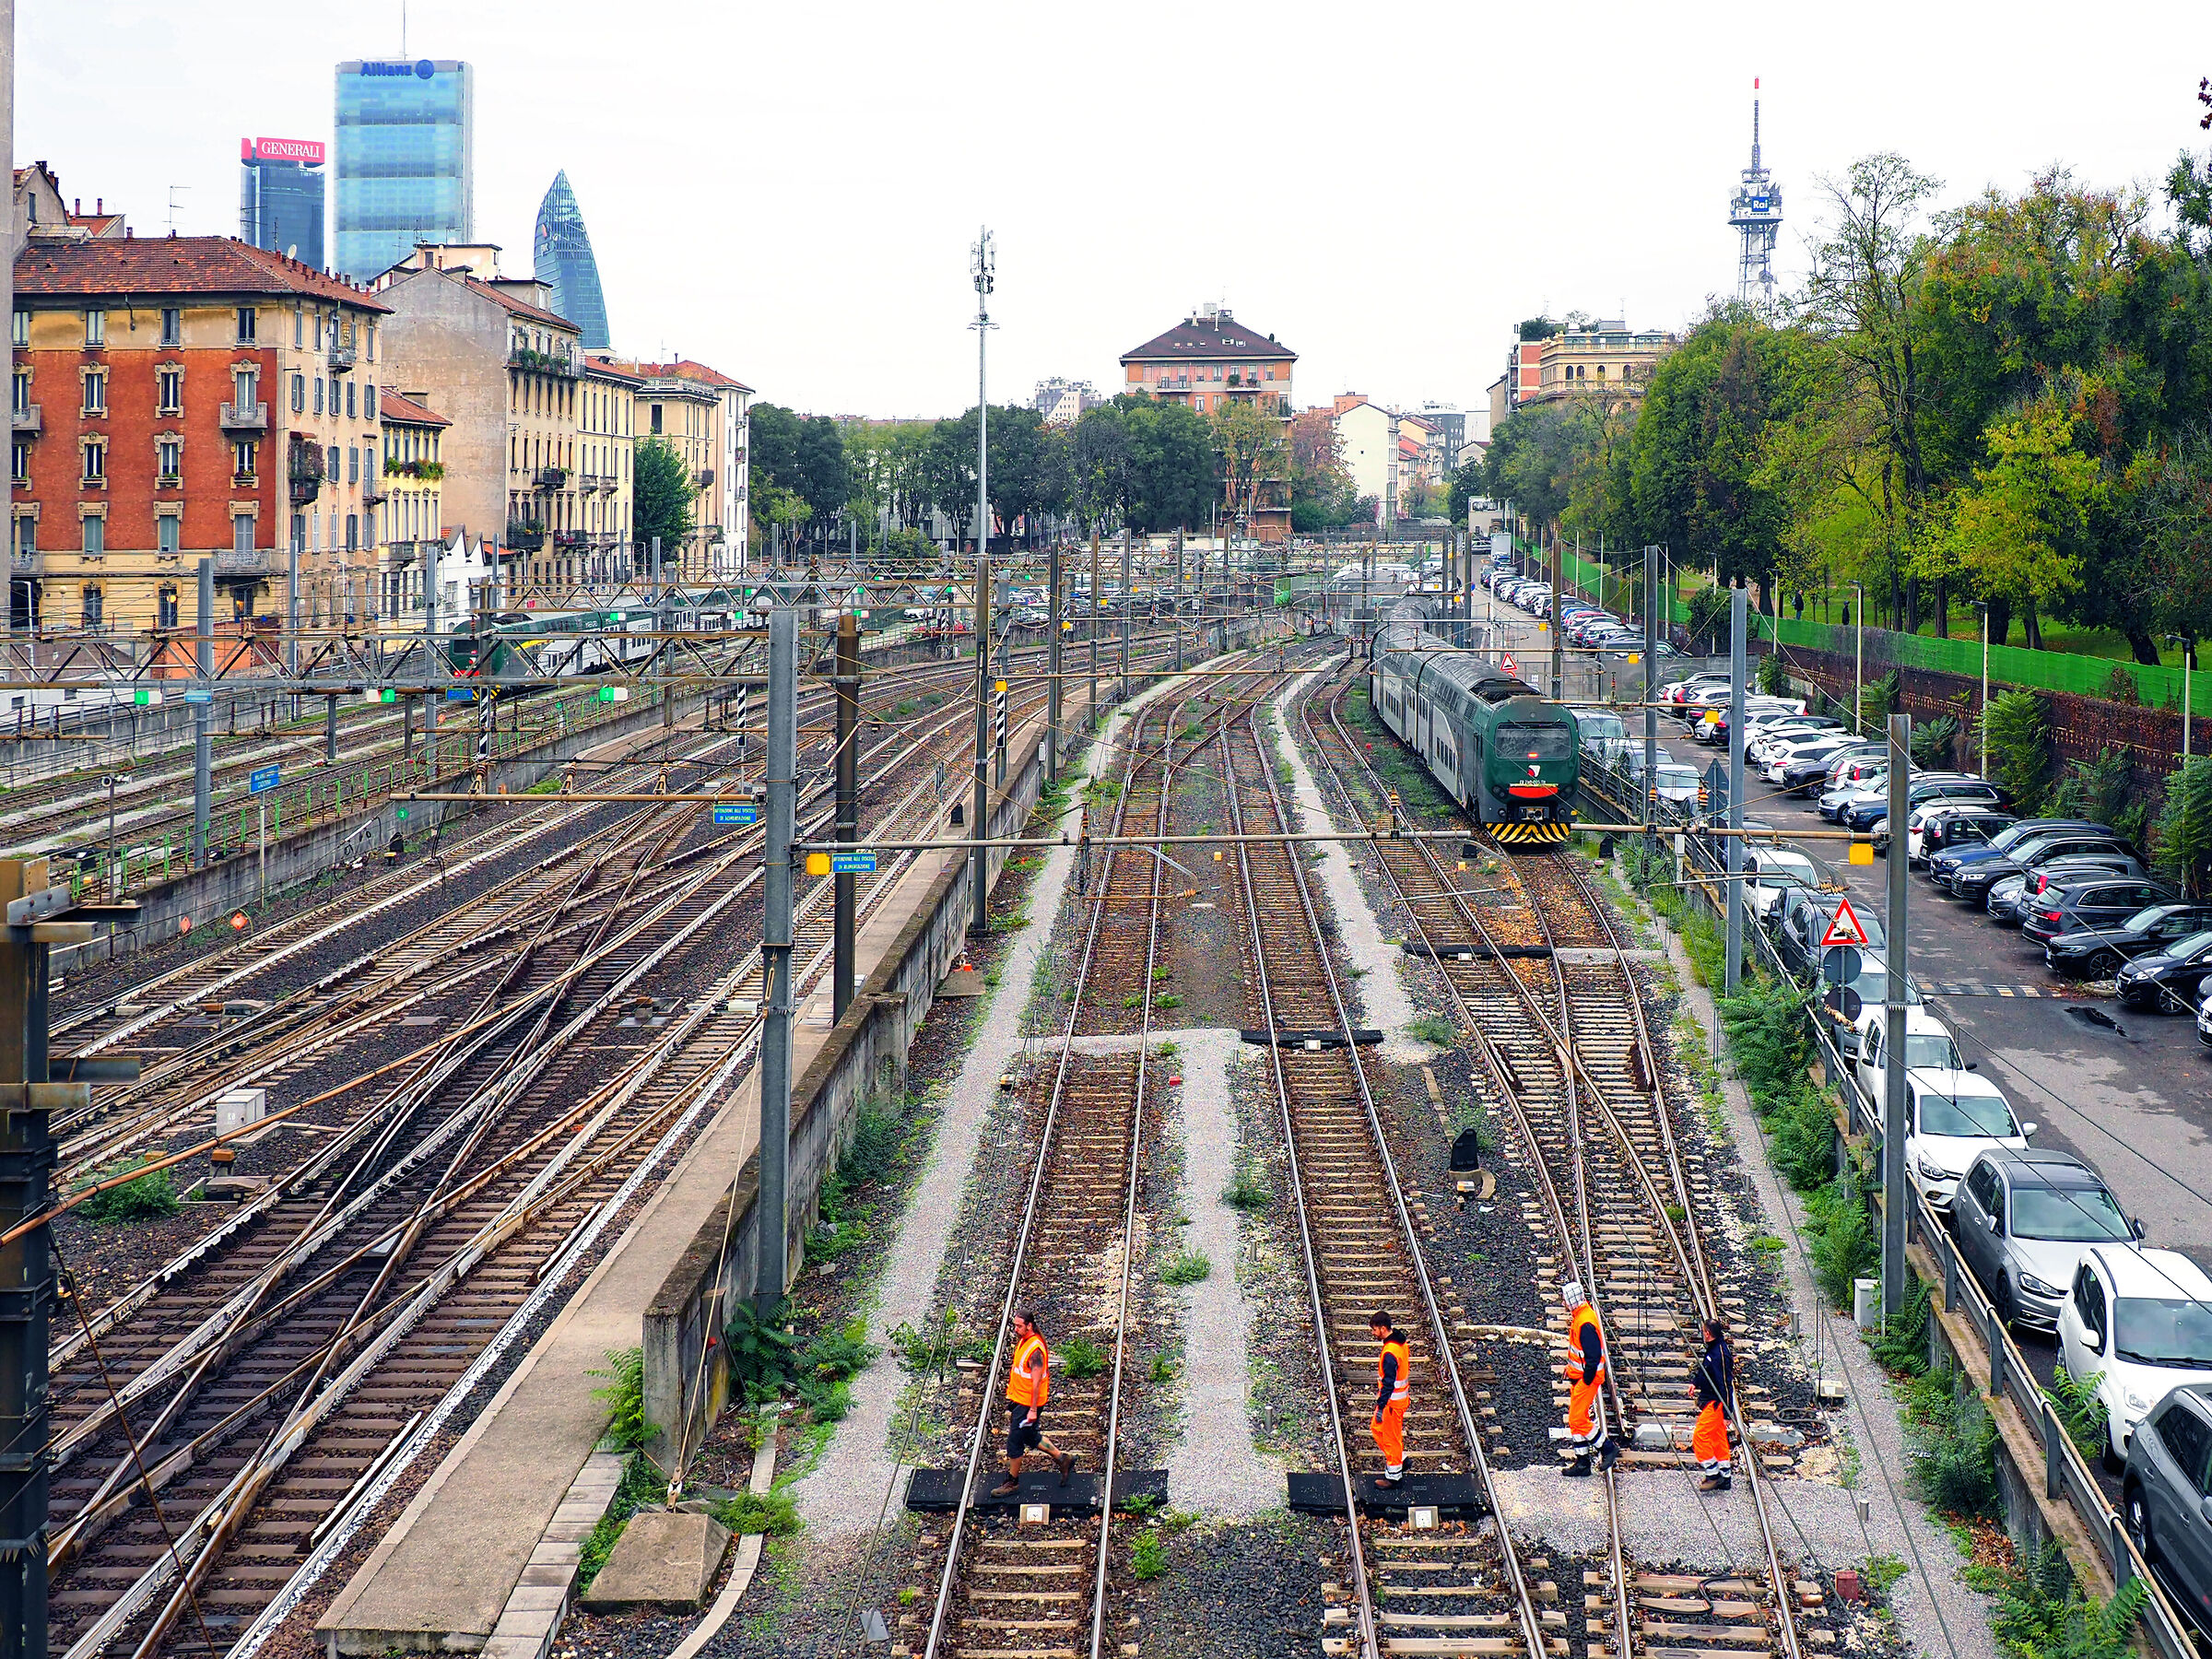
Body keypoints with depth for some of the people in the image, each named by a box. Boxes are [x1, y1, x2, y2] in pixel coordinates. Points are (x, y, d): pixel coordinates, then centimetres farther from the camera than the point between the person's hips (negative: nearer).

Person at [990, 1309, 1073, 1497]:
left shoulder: (1035, 1349, -23)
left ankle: (1012, 1482, 12)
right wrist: (1011, 1394, 23)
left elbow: (1036, 1382, -23)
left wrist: (1033, 1410, -22)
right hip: (1018, 1400, 10)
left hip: (1027, 1404, -10)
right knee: (1031, 1437, 19)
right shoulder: (1022, 1341, 6)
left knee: (1014, 1442, -1)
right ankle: (1063, 1458, 32)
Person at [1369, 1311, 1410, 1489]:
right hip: (1401, 1396, 10)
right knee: (1377, 1428, 23)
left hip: (1392, 1401, -10)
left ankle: (1394, 1477, 18)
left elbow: (1388, 1383, -28)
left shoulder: (1390, 1353, -29)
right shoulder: (1401, 1342, 2)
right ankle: (1400, 1460, 31)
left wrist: (1381, 1406, -24)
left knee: (1390, 1437, 5)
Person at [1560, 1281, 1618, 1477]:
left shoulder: (1586, 1323, -24)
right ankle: (1582, 1462, 19)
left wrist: (1586, 1380, -20)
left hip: (1587, 1377, -10)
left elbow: (1593, 1356, -25)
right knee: (1576, 1419, 12)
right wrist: (1572, 1375, 20)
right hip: (1578, 1375, 10)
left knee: (1577, 1419, -7)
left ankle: (1607, 1448, 6)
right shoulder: (1578, 1316, 8)